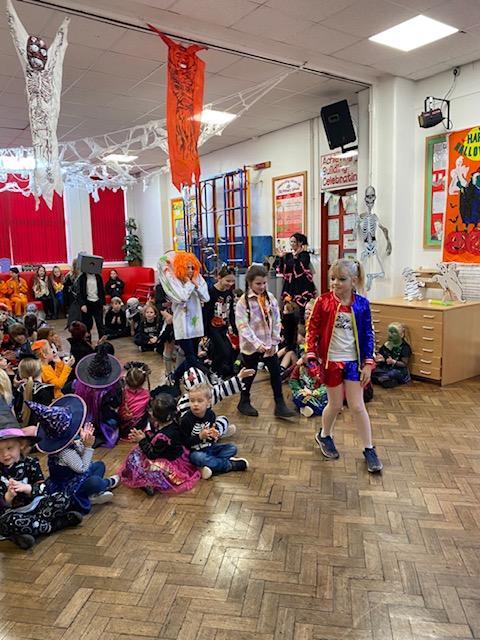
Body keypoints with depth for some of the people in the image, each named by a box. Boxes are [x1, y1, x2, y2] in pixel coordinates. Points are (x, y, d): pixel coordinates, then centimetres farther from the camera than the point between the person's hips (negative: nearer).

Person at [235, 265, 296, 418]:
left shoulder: (270, 297, 3)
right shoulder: (243, 301, -11)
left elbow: (276, 321, 5)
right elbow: (243, 326, -18)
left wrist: (274, 342, -2)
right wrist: (257, 344, -25)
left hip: (269, 344, 4)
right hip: (251, 345, -4)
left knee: (276, 373, 4)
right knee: (250, 373, 9)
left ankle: (280, 405, 14)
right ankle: (244, 402, 29)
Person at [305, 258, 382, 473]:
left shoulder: (361, 304, -4)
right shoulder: (323, 302, -8)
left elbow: (368, 335, 2)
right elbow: (312, 329, -3)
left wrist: (368, 363, -1)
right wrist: (311, 356, -10)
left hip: (353, 361, 1)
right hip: (330, 361, -1)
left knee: (357, 406, 5)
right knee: (335, 405, 10)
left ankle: (369, 450, 19)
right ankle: (324, 436, 38)